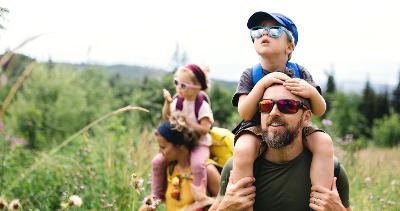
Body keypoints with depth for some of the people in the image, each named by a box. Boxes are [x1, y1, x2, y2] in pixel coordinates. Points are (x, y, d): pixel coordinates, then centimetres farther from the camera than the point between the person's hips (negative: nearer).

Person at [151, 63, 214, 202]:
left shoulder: (202, 105, -16)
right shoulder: (178, 101, 1)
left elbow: (204, 129, -20)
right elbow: (166, 118, 8)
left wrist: (188, 122, -25)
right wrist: (167, 102, -7)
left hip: (199, 144, -6)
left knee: (197, 164, -36)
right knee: (157, 161, -6)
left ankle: (199, 198, -23)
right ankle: (157, 195, 10)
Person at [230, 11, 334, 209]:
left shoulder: (299, 73, 1)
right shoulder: (250, 75, -3)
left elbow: (319, 111, -4)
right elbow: (245, 113, -16)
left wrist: (312, 92, -27)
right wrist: (262, 83, -28)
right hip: (257, 129, -2)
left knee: (324, 142, -25)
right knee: (243, 150, -35)